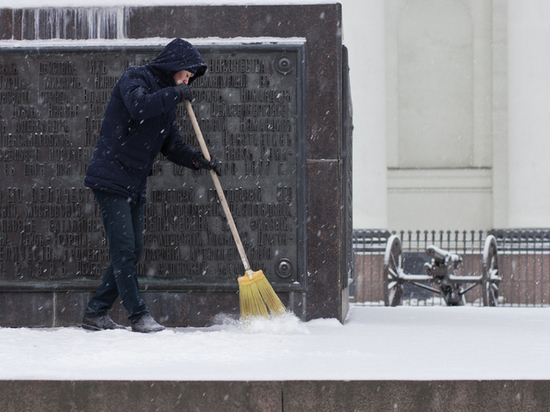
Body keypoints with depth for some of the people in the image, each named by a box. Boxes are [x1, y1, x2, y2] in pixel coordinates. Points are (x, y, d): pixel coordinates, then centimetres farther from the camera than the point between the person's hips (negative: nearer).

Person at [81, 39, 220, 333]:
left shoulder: (167, 99, 19)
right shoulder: (134, 78, -7)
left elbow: (171, 146, 18)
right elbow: (139, 106, -30)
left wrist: (198, 160, 1)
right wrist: (175, 94, -18)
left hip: (135, 185, 9)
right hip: (111, 178, -9)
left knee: (132, 252, 8)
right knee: (124, 249, -10)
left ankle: (95, 313, 15)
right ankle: (139, 315, -10)